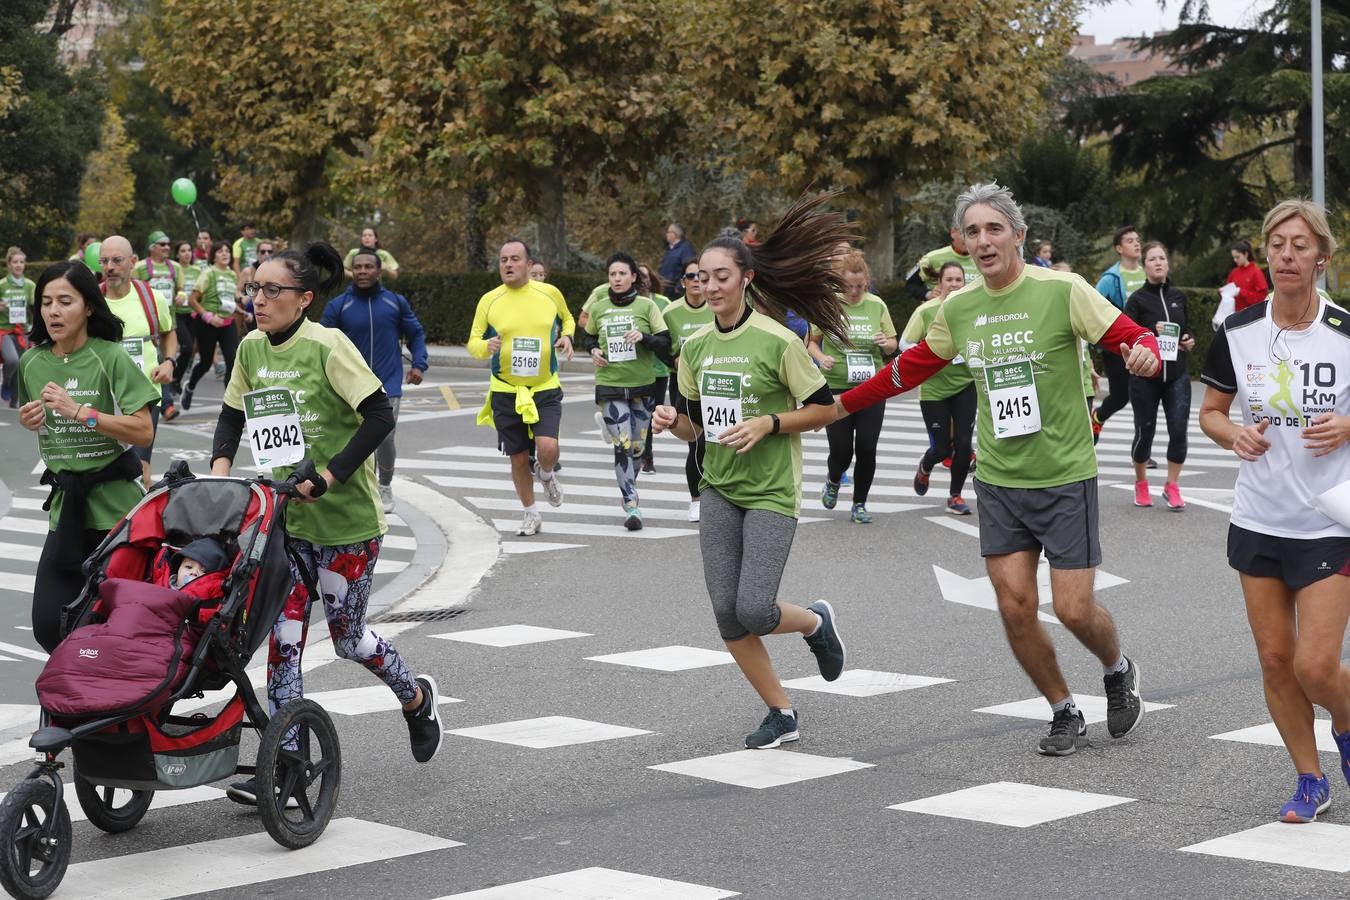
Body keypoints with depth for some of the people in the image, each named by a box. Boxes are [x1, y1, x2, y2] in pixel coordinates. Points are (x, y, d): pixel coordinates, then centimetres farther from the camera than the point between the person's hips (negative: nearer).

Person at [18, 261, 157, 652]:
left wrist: (79, 411, -22)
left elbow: (143, 431, -16)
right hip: (65, 505, 4)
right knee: (48, 625, -3)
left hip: (116, 505, -4)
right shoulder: (31, 363, 5)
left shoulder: (111, 358, -10)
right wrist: (28, 420, 1)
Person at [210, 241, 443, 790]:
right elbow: (232, 414, 15)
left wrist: (328, 476, -24)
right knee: (284, 636, -2)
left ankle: (416, 698, 35)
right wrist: (220, 465, -3)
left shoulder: (328, 347, -16)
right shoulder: (252, 349, 2)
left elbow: (380, 417, -20)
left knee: (346, 636, 6)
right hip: (288, 515, 5)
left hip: (347, 517, -5)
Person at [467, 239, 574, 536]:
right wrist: (486, 346, -21)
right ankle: (530, 514, 28)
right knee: (519, 458, 7)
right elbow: (473, 342, 2)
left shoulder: (550, 293, -2)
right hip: (506, 391, 1)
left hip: (545, 389, -1)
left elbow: (567, 319, 18)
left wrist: (566, 336, -3)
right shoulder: (489, 300, -3)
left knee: (547, 448, -20)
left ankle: (547, 475, 16)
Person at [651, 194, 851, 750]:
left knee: (754, 610, -15)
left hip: (771, 492, -6)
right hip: (719, 489, 6)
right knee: (727, 614, -1)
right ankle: (782, 714, 15)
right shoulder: (696, 346, 6)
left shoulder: (776, 341, -12)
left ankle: (816, 622, 20)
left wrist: (767, 423, -18)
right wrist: (673, 421, -6)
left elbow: (823, 408, -6)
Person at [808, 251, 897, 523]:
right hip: (836, 387, -1)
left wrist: (885, 343, -12)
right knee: (841, 450, -2)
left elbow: (893, 345, 11)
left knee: (867, 449, -2)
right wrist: (821, 358, -15)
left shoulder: (876, 305, 2)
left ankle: (859, 504, 17)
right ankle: (833, 481, 34)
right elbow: (811, 342, 6)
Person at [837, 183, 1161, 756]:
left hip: (1065, 478, -4)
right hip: (998, 482, 4)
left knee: (1073, 609, -4)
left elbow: (1132, 336, -13)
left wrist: (1144, 353, -36)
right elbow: (911, 368, 19)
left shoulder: (1062, 291, -11)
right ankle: (1065, 713, 21)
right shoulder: (958, 308, 4)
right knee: (1016, 608, 0)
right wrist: (844, 404, 23)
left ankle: (1119, 672, 29)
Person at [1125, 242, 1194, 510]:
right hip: (1145, 376, -3)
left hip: (1177, 374, 3)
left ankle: (1172, 486, 6)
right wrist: (1150, 333, -26)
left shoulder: (1178, 296, 10)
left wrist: (1189, 341, 3)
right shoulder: (1137, 299, -3)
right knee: (1145, 431, 5)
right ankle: (1141, 483, 28)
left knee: (1179, 430, -8)